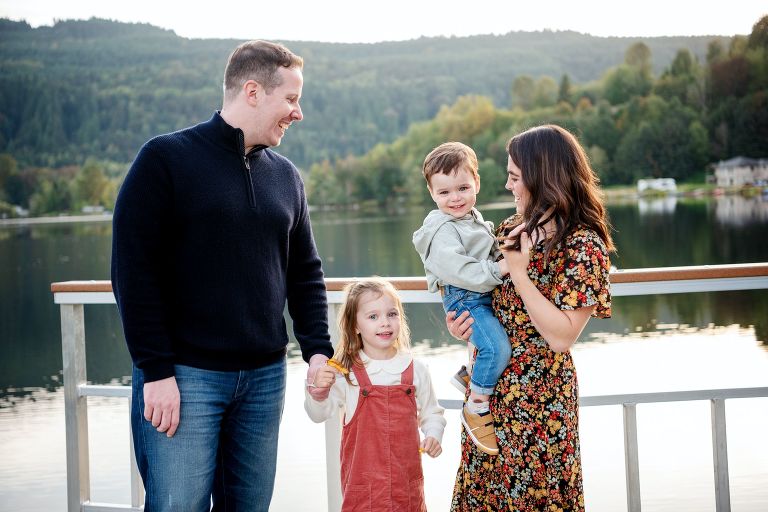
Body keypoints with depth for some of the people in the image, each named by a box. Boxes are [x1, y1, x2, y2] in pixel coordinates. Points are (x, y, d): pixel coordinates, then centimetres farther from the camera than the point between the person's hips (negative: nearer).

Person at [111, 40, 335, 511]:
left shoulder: (285, 176, 13)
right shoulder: (167, 159, -5)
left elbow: (306, 272, 17)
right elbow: (133, 272, -9)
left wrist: (317, 349, 4)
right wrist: (156, 370, -13)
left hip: (265, 376, 5)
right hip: (184, 375, -5)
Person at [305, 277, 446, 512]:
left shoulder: (415, 370, 1)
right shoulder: (346, 372, -6)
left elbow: (431, 413, 14)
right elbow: (319, 414, -4)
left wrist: (433, 436, -5)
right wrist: (317, 391, -23)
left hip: (407, 476, 2)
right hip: (363, 477, -2)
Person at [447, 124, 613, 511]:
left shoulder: (583, 245, -15)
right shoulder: (514, 228, 6)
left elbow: (561, 337, -21)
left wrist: (520, 272, -21)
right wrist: (461, 323, -2)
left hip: (538, 397, -7)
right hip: (490, 387, 7)